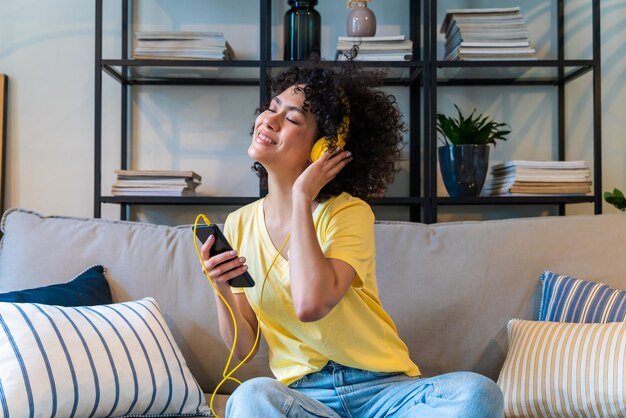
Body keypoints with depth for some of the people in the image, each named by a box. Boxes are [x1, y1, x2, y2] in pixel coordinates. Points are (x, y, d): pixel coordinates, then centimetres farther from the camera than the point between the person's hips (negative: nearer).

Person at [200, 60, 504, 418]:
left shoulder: (349, 213, -8)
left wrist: (301, 197, -19)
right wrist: (221, 289, -12)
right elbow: (244, 348, 7)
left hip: (381, 386, -2)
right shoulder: (239, 225, 5)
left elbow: (310, 305, -28)